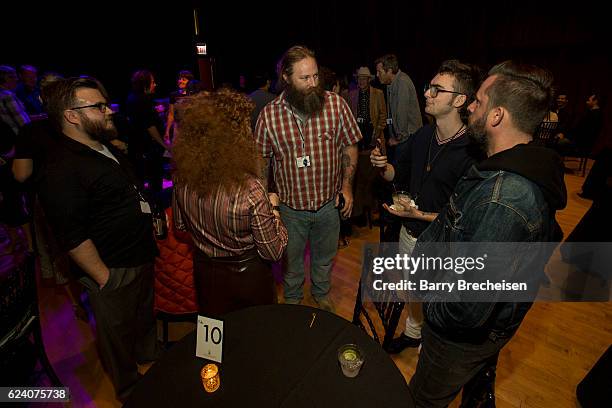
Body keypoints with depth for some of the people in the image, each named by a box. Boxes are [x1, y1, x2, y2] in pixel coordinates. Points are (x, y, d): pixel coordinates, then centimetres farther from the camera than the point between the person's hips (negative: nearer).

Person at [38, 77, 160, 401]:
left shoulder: (106, 148, 7)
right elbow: (73, 238, -24)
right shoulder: (62, 170, -24)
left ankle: (149, 353, 56)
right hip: (113, 272, -8)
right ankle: (130, 392, 41)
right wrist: (105, 278, -18)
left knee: (145, 313, 29)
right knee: (118, 334, 16)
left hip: (140, 258, 9)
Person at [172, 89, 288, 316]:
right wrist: (274, 216, -7)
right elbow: (273, 252, -22)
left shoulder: (182, 178, -17)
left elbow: (180, 225, 2)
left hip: (204, 274, 4)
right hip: (248, 277, -4)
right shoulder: (250, 189, -33)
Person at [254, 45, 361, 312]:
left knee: (324, 257, 23)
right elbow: (261, 159, -1)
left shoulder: (336, 104, -10)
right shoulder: (269, 115, -11)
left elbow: (349, 147, 0)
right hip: (291, 207, 0)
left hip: (329, 203, 1)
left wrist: (347, 185, -5)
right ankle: (292, 299, 49)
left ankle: (322, 294, 52)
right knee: (291, 260, 20)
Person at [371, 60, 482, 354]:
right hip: (409, 233, 6)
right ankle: (412, 333, 55)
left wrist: (419, 214, -27)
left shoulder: (471, 153, -25)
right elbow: (399, 175, 7)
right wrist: (382, 166, -14)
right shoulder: (423, 136, -4)